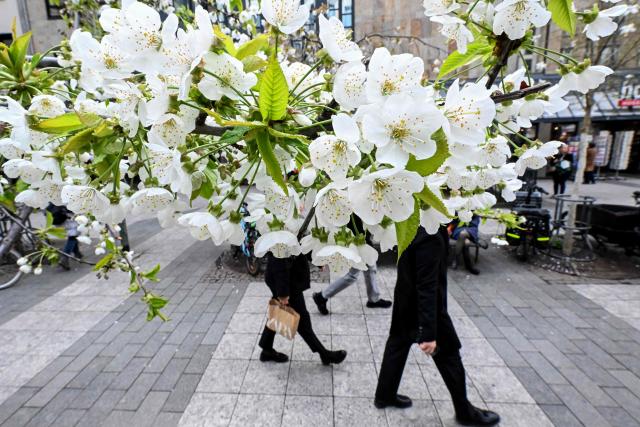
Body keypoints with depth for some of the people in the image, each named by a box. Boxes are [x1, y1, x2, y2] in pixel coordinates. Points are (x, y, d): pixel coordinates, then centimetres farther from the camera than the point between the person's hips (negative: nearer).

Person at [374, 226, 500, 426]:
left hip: (406, 299, 8)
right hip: (423, 305, -8)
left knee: (397, 344, 20)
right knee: (448, 354, 13)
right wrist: (429, 333, -25)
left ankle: (384, 395, 39)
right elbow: (427, 286, -30)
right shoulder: (430, 236, -32)